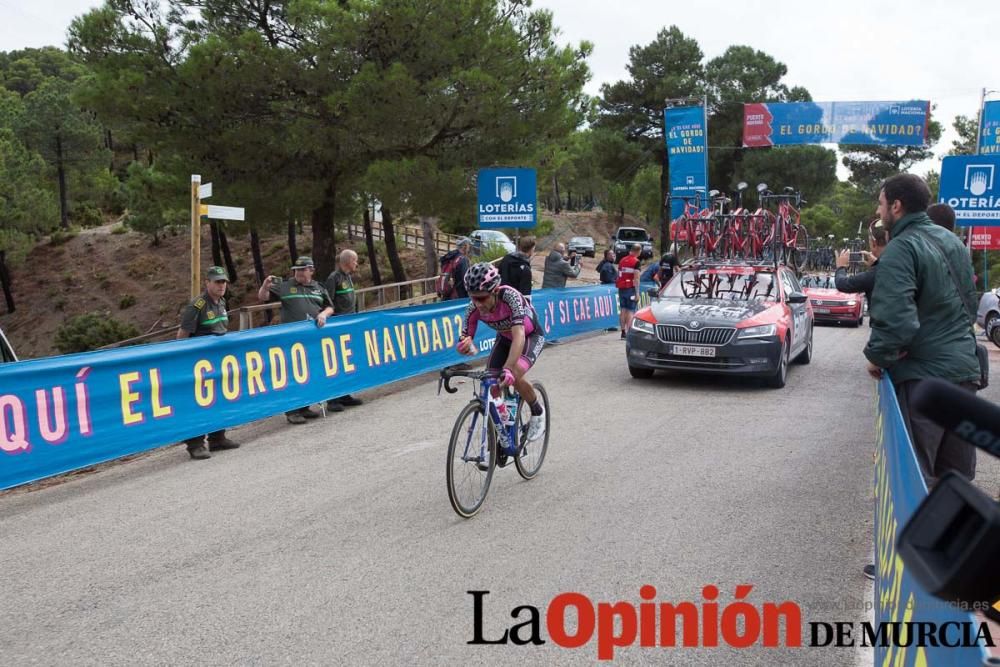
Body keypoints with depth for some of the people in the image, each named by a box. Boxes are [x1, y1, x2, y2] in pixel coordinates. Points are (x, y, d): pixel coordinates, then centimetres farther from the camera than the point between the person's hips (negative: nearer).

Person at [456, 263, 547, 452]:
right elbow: (465, 338, -20)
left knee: (514, 376, -29)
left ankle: (537, 411, 1)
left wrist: (508, 369, -60)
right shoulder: (474, 308, -25)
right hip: (505, 338, 5)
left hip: (531, 336, -5)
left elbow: (519, 335, -48)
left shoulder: (510, 296, -39)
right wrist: (466, 345, -45)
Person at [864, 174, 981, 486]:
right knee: (957, 475, 14)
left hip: (923, 374, -8)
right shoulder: (952, 241, 13)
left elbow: (895, 319, -24)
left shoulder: (901, 250, -15)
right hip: (965, 368, 8)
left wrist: (877, 356, -9)